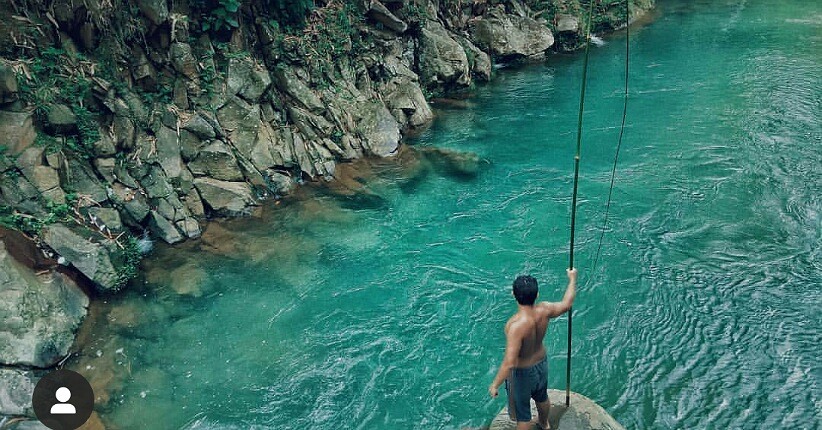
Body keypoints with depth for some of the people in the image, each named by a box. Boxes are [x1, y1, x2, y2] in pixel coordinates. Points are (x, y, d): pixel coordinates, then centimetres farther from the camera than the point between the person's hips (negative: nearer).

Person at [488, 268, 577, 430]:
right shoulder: (544, 310, -22)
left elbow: (509, 363, -39)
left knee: (522, 413, 17)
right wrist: (572, 279, 14)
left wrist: (495, 385, -26)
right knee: (542, 397, 36)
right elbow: (567, 304, 0)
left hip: (522, 372, -7)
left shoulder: (516, 325, -40)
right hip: (541, 363, 7)